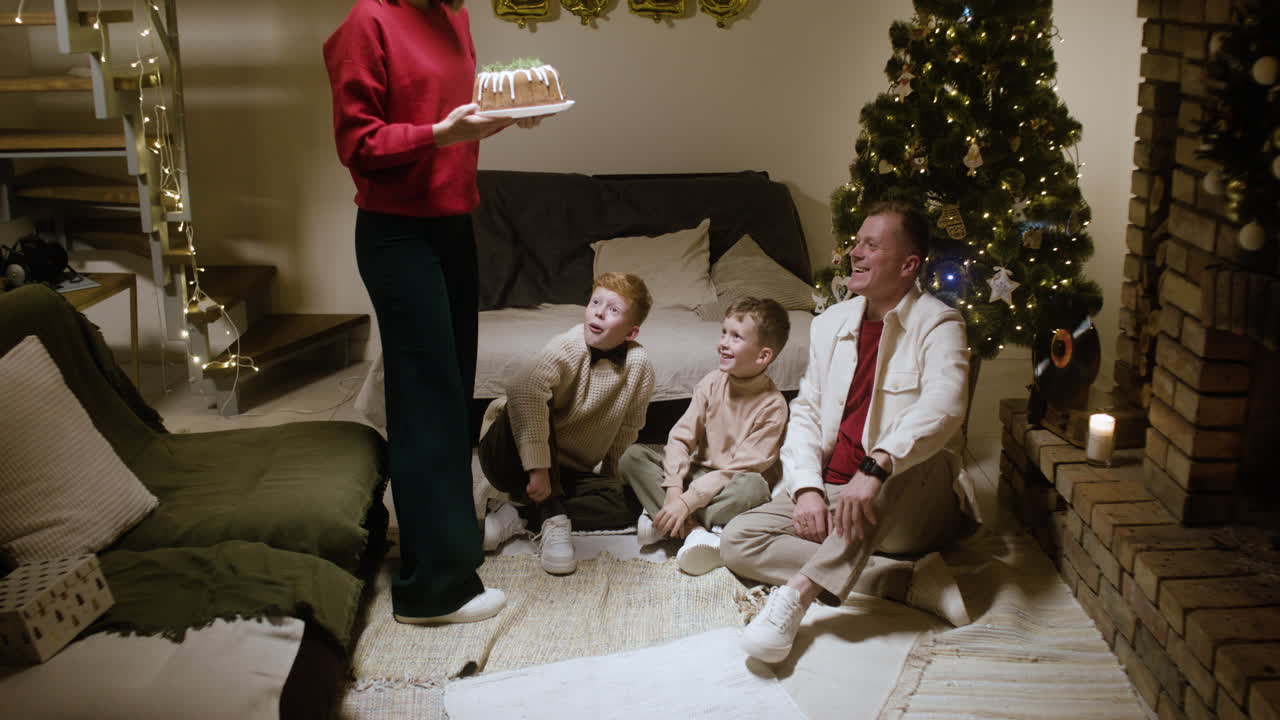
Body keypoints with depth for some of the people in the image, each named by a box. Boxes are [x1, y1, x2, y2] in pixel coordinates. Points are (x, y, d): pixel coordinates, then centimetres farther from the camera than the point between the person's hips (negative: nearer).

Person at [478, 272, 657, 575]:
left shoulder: (639, 366, -11)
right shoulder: (566, 348, -24)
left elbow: (627, 429, 0)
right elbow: (524, 389, -42)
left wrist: (607, 477, 1)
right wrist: (538, 468, -45)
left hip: (569, 470, 4)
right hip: (513, 457, -4)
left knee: (626, 505, -17)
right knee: (528, 404, -33)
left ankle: (520, 517, -17)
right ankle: (552, 516, -28)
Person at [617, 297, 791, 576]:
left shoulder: (772, 405, -17)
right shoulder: (712, 383, -3)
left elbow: (742, 467, -21)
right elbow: (681, 437, -5)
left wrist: (688, 500, -27)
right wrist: (673, 488, -21)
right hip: (696, 474, 5)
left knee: (754, 486, -39)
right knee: (632, 456, -14)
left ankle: (661, 523, -29)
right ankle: (694, 530, -29)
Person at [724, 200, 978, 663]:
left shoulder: (938, 325, -7)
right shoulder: (830, 325, 12)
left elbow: (943, 407, -26)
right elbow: (805, 412, 8)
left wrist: (876, 467, -43)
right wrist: (807, 488, -10)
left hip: (910, 502, -5)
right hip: (829, 492, 6)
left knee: (903, 462, -38)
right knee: (737, 540, -15)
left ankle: (799, 590, -41)